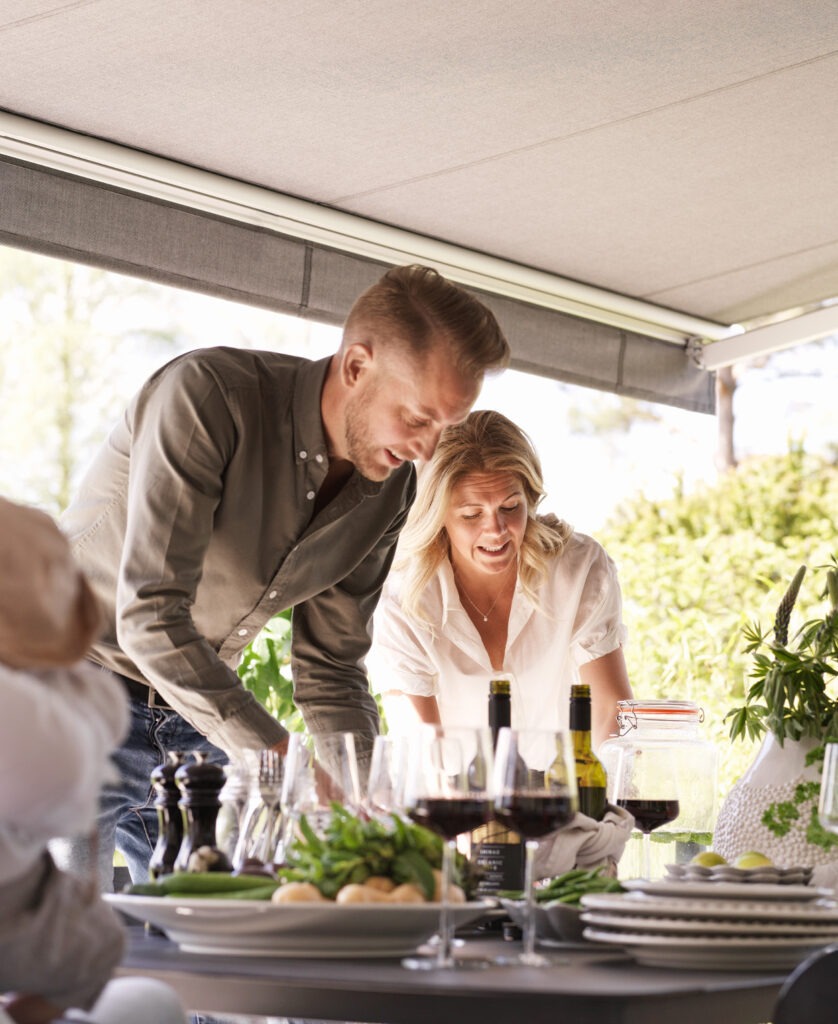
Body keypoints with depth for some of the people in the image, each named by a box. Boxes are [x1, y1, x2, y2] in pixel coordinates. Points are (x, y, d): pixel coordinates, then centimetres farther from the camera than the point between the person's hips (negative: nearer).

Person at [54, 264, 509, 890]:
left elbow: (331, 670, 6)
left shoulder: (391, 490, -2)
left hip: (202, 721, 6)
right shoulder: (208, 395, -24)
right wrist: (281, 758, -35)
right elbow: (149, 616, -30)